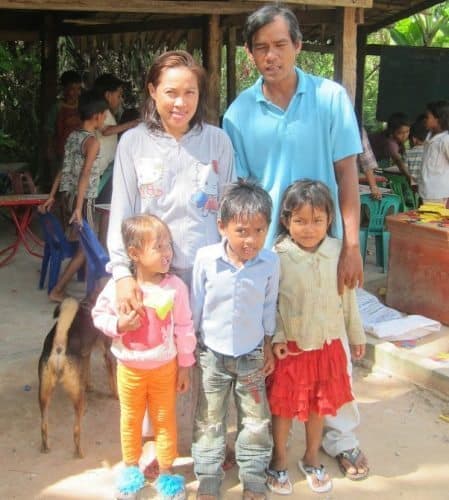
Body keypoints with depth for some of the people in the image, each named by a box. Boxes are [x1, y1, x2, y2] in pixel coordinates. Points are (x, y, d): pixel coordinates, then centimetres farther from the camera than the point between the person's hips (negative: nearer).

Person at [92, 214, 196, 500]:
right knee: (131, 419, 19)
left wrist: (185, 366, -2)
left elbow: (184, 328, -7)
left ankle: (166, 471, 34)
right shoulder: (118, 286, -16)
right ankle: (131, 468, 40)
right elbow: (99, 315, -2)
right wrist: (118, 325, -23)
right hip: (129, 367, 1)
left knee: (165, 420, 14)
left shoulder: (175, 287, -15)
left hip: (165, 367, 0)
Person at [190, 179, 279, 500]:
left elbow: (269, 307, 0)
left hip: (252, 355, 1)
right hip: (212, 353, -1)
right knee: (209, 422, 13)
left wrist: (268, 346, 6)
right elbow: (196, 305, -5)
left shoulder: (270, 262, -15)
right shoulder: (206, 258, -18)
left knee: (256, 423, 12)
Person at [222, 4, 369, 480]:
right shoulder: (239, 112, -1)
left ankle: (340, 436, 28)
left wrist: (351, 246, -7)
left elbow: (347, 174, -3)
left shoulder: (331, 97, -4)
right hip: (263, 248, 1)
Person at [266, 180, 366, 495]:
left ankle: (312, 459, 39)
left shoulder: (338, 252, -5)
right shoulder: (277, 256, -16)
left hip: (328, 344, 3)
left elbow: (348, 298, 4)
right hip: (290, 347, -3)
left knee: (319, 405, 18)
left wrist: (356, 335, 12)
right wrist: (276, 338, -16)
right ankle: (279, 461, 32)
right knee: (283, 406, 11)